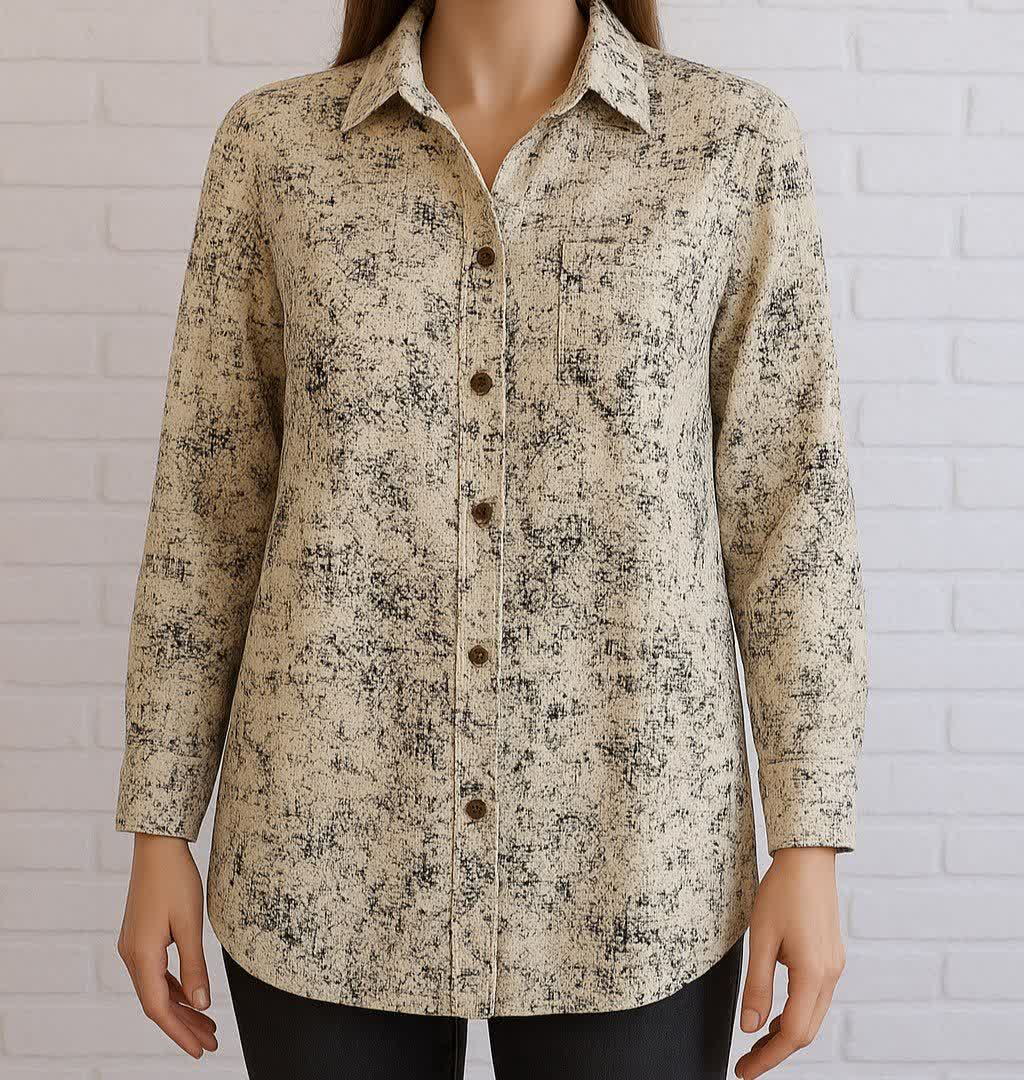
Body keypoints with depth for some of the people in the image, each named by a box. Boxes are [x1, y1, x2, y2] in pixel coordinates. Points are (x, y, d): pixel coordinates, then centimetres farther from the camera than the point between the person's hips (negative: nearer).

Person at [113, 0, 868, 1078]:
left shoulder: (735, 142, 0)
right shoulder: (274, 142, 2)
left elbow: (787, 504, -1)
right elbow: (207, 504, 4)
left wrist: (809, 845, -4)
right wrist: (160, 833, 4)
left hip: (626, 864, 0)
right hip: (329, 852, 1)